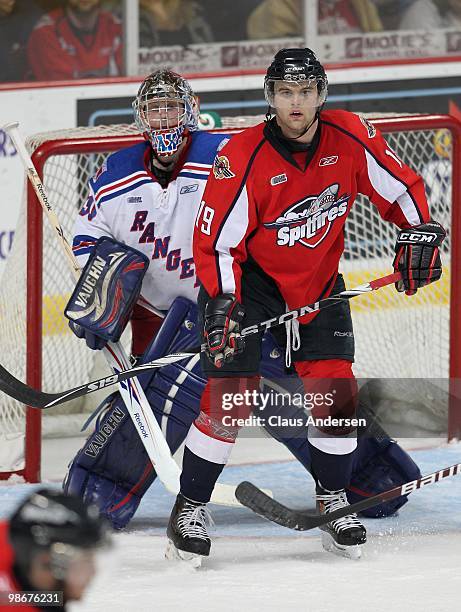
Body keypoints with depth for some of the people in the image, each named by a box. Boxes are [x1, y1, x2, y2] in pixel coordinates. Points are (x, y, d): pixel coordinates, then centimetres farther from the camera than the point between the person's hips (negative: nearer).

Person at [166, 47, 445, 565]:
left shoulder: (350, 138, -14)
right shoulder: (243, 158, -24)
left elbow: (400, 186, 0)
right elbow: (216, 241, -20)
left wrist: (420, 233, -10)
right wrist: (222, 304, -30)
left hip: (320, 283, 4)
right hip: (250, 282, -3)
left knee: (336, 393, -4)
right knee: (231, 392, -12)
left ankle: (333, 500, 17)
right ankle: (190, 509, 1)